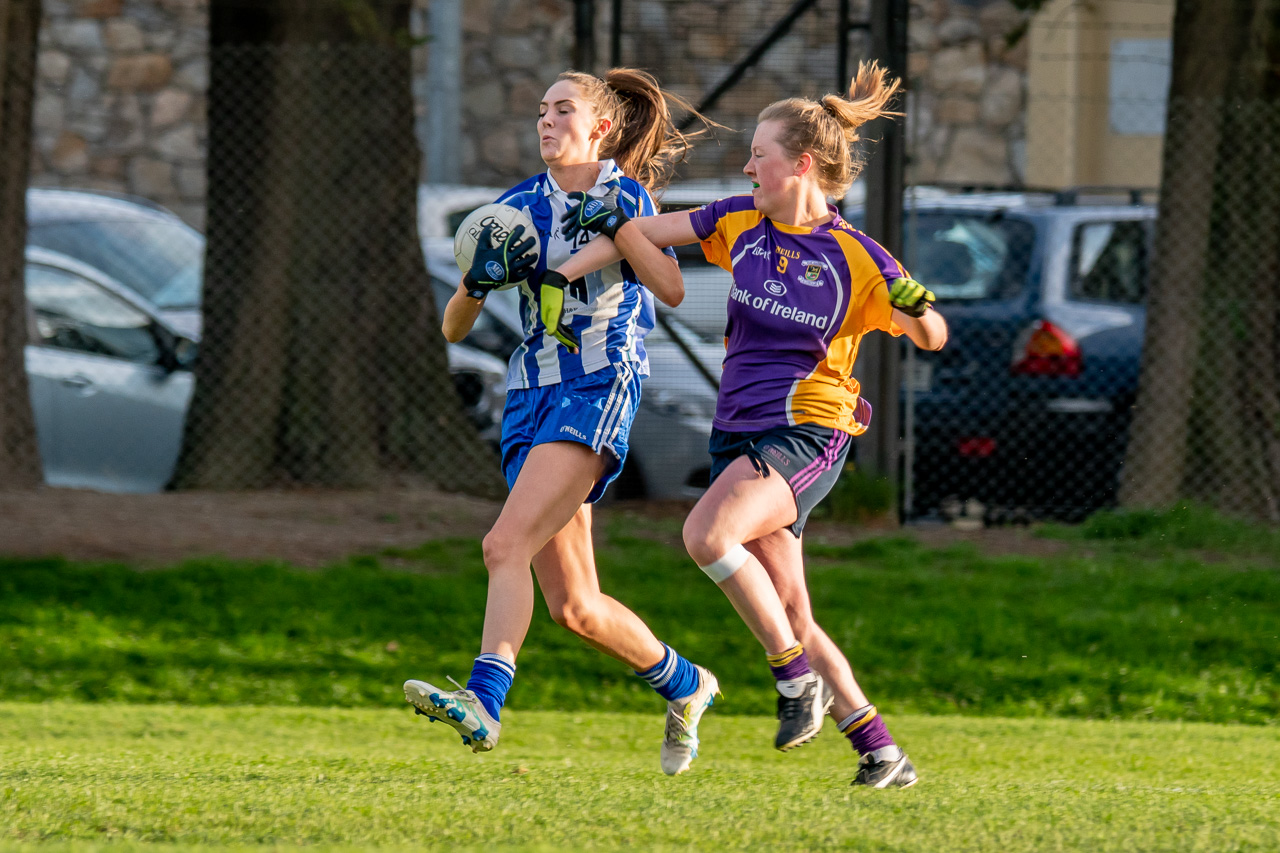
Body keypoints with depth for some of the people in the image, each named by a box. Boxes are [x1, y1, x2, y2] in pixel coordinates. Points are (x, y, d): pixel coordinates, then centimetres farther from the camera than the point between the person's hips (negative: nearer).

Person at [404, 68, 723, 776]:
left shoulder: (626, 196, 3)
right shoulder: (519, 206, 13)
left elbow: (672, 290, -12)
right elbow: (453, 327, 11)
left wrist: (615, 221, -19)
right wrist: (479, 279, -9)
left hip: (600, 388, -6)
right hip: (532, 396, 6)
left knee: (507, 545, -26)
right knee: (574, 607, 5)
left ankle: (484, 702, -38)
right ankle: (684, 685, 26)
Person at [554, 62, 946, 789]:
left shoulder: (854, 257, -9)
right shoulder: (741, 222, 5)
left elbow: (932, 337, -5)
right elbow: (647, 233, 11)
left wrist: (918, 306, -27)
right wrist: (559, 275, 6)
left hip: (807, 434, -6)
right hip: (740, 432, 6)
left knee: (708, 534, -30)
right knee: (787, 614, 2)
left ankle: (798, 677, -15)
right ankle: (882, 752, 9)